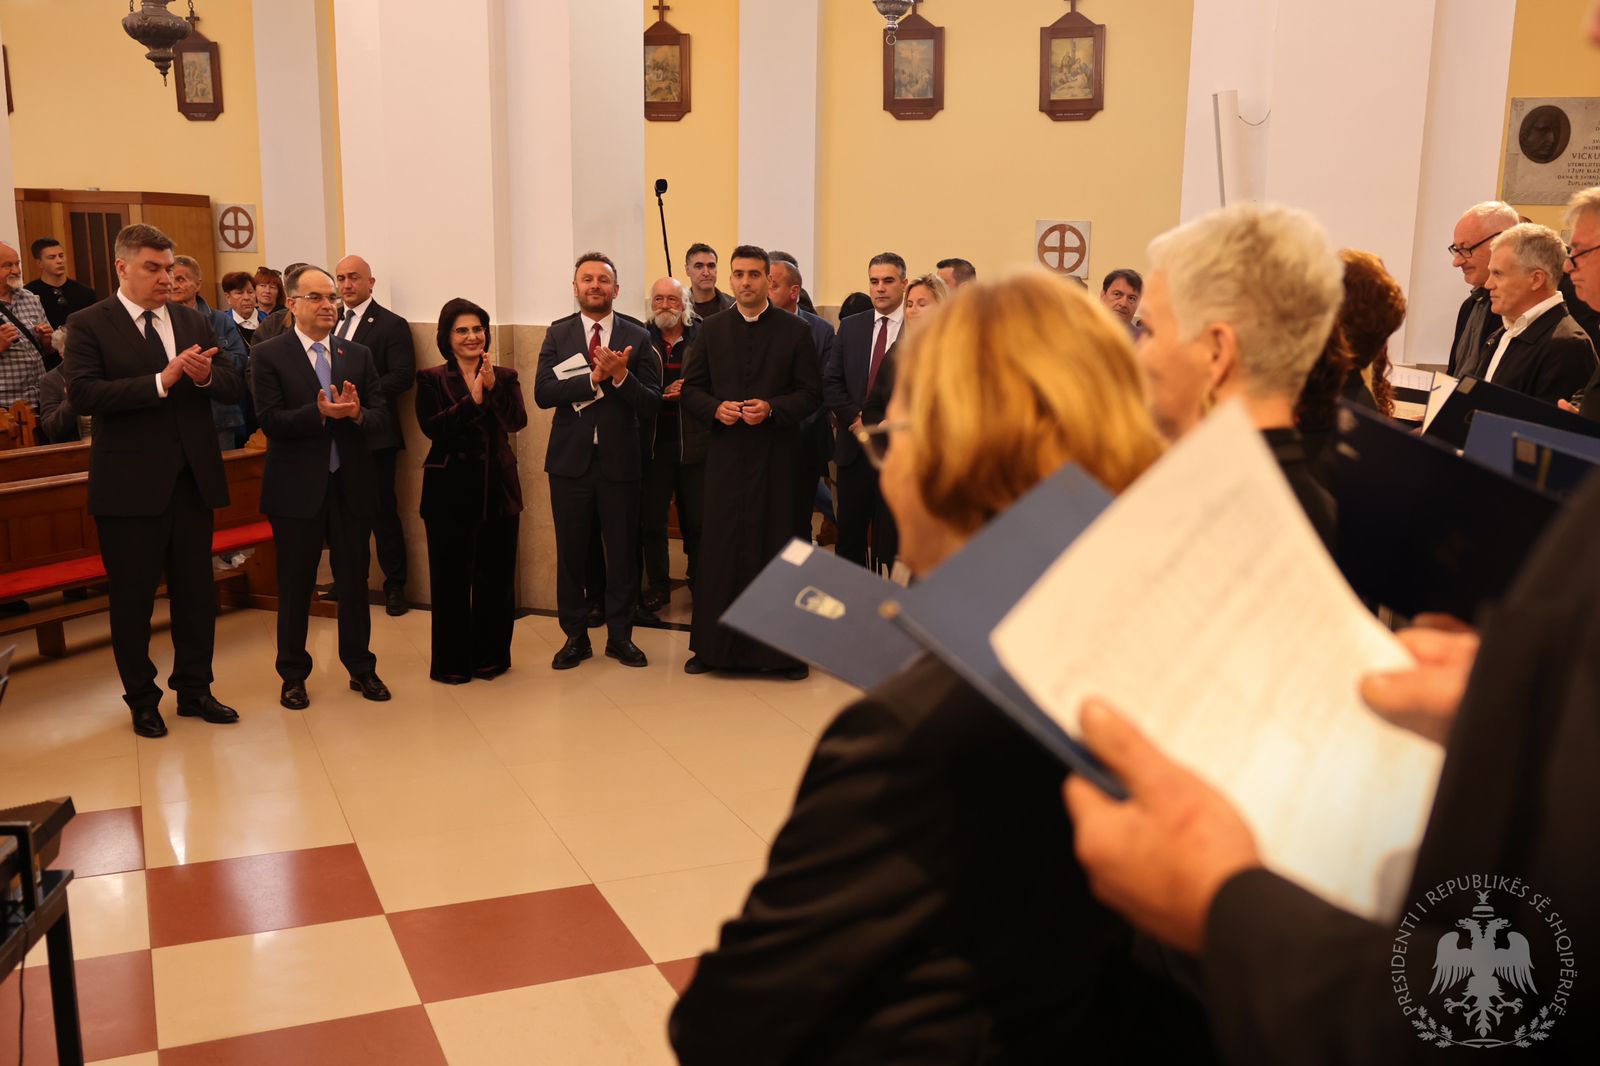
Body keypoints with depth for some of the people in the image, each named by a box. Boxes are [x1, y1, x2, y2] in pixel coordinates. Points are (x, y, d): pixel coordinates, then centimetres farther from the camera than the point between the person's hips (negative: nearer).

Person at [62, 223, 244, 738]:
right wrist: (161, 381, -26)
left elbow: (233, 389, 6)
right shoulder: (88, 325, -4)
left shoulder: (195, 322, 10)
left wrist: (206, 375, -16)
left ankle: (194, 690, 27)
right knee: (132, 598, 7)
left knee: (196, 591, 12)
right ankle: (142, 700, 23)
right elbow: (83, 393, -18)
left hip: (193, 478, 4)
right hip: (130, 484, -4)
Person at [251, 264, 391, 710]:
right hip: (297, 487, -3)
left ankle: (361, 668, 26)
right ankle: (293, 676, 23)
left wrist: (356, 413, -21)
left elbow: (379, 415, 1)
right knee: (295, 587, 9)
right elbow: (270, 421, -13)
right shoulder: (268, 355, -4)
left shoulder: (358, 355, 7)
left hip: (352, 485, 3)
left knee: (354, 581, 12)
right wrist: (321, 413, -27)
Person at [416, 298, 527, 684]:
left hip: (498, 489, 2)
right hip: (450, 489, -2)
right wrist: (472, 400, -20)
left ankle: (491, 656, 20)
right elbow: (431, 426, -13)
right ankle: (451, 662, 13)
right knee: (451, 579, 2)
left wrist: (493, 387, -21)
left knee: (496, 576, 7)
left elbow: (517, 421, -8)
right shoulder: (431, 379, 2)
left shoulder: (505, 377, 8)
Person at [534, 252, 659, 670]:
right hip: (570, 459, 1)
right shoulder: (558, 333, 4)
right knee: (571, 552, 8)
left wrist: (620, 375, -20)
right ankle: (575, 636, 20)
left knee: (622, 552, 7)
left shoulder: (637, 338, 2)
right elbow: (543, 393, -9)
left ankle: (620, 635, 20)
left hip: (619, 460, 0)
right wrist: (594, 378, -18)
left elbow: (651, 404, -5)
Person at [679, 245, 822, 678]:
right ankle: (713, 645, 11)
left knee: (776, 545, 0)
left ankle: (783, 649, 7)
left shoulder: (795, 331, 3)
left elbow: (811, 393, 1)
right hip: (725, 454, 2)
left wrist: (771, 408, -15)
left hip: (775, 456, -2)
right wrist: (716, 408, -9)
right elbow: (690, 390, 11)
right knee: (719, 548, 3)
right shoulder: (711, 329, 10)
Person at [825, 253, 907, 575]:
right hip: (853, 447, 4)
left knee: (890, 538, 3)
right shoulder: (850, 327, 10)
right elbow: (831, 383, 7)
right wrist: (856, 417, -8)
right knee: (849, 534, 9)